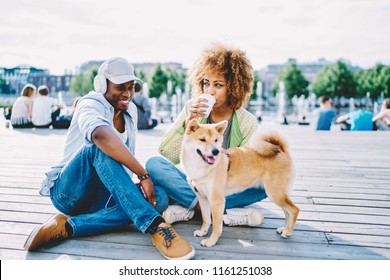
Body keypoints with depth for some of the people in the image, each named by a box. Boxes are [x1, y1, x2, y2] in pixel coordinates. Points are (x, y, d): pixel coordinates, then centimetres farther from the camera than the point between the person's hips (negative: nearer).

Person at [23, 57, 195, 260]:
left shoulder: (131, 110, 8)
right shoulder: (90, 104, -14)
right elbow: (101, 135, -40)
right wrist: (143, 175, -40)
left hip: (100, 196, 6)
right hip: (69, 191, -6)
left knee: (159, 197, -20)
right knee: (100, 146, -35)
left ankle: (68, 226, -25)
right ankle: (155, 225, -43)